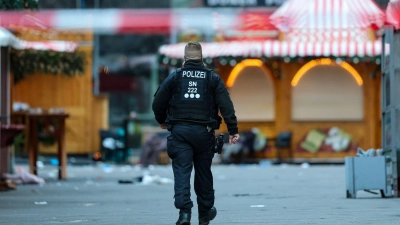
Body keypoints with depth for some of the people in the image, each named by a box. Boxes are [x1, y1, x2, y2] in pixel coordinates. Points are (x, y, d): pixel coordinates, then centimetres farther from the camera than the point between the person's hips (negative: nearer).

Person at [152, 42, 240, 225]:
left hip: (179, 131, -1)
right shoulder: (213, 79, 4)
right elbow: (226, 106, -3)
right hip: (204, 132, 1)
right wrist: (233, 131, -3)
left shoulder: (174, 77, 3)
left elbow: (158, 102, 4)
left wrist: (162, 121, 23)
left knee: (181, 172, -4)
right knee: (203, 172, 14)